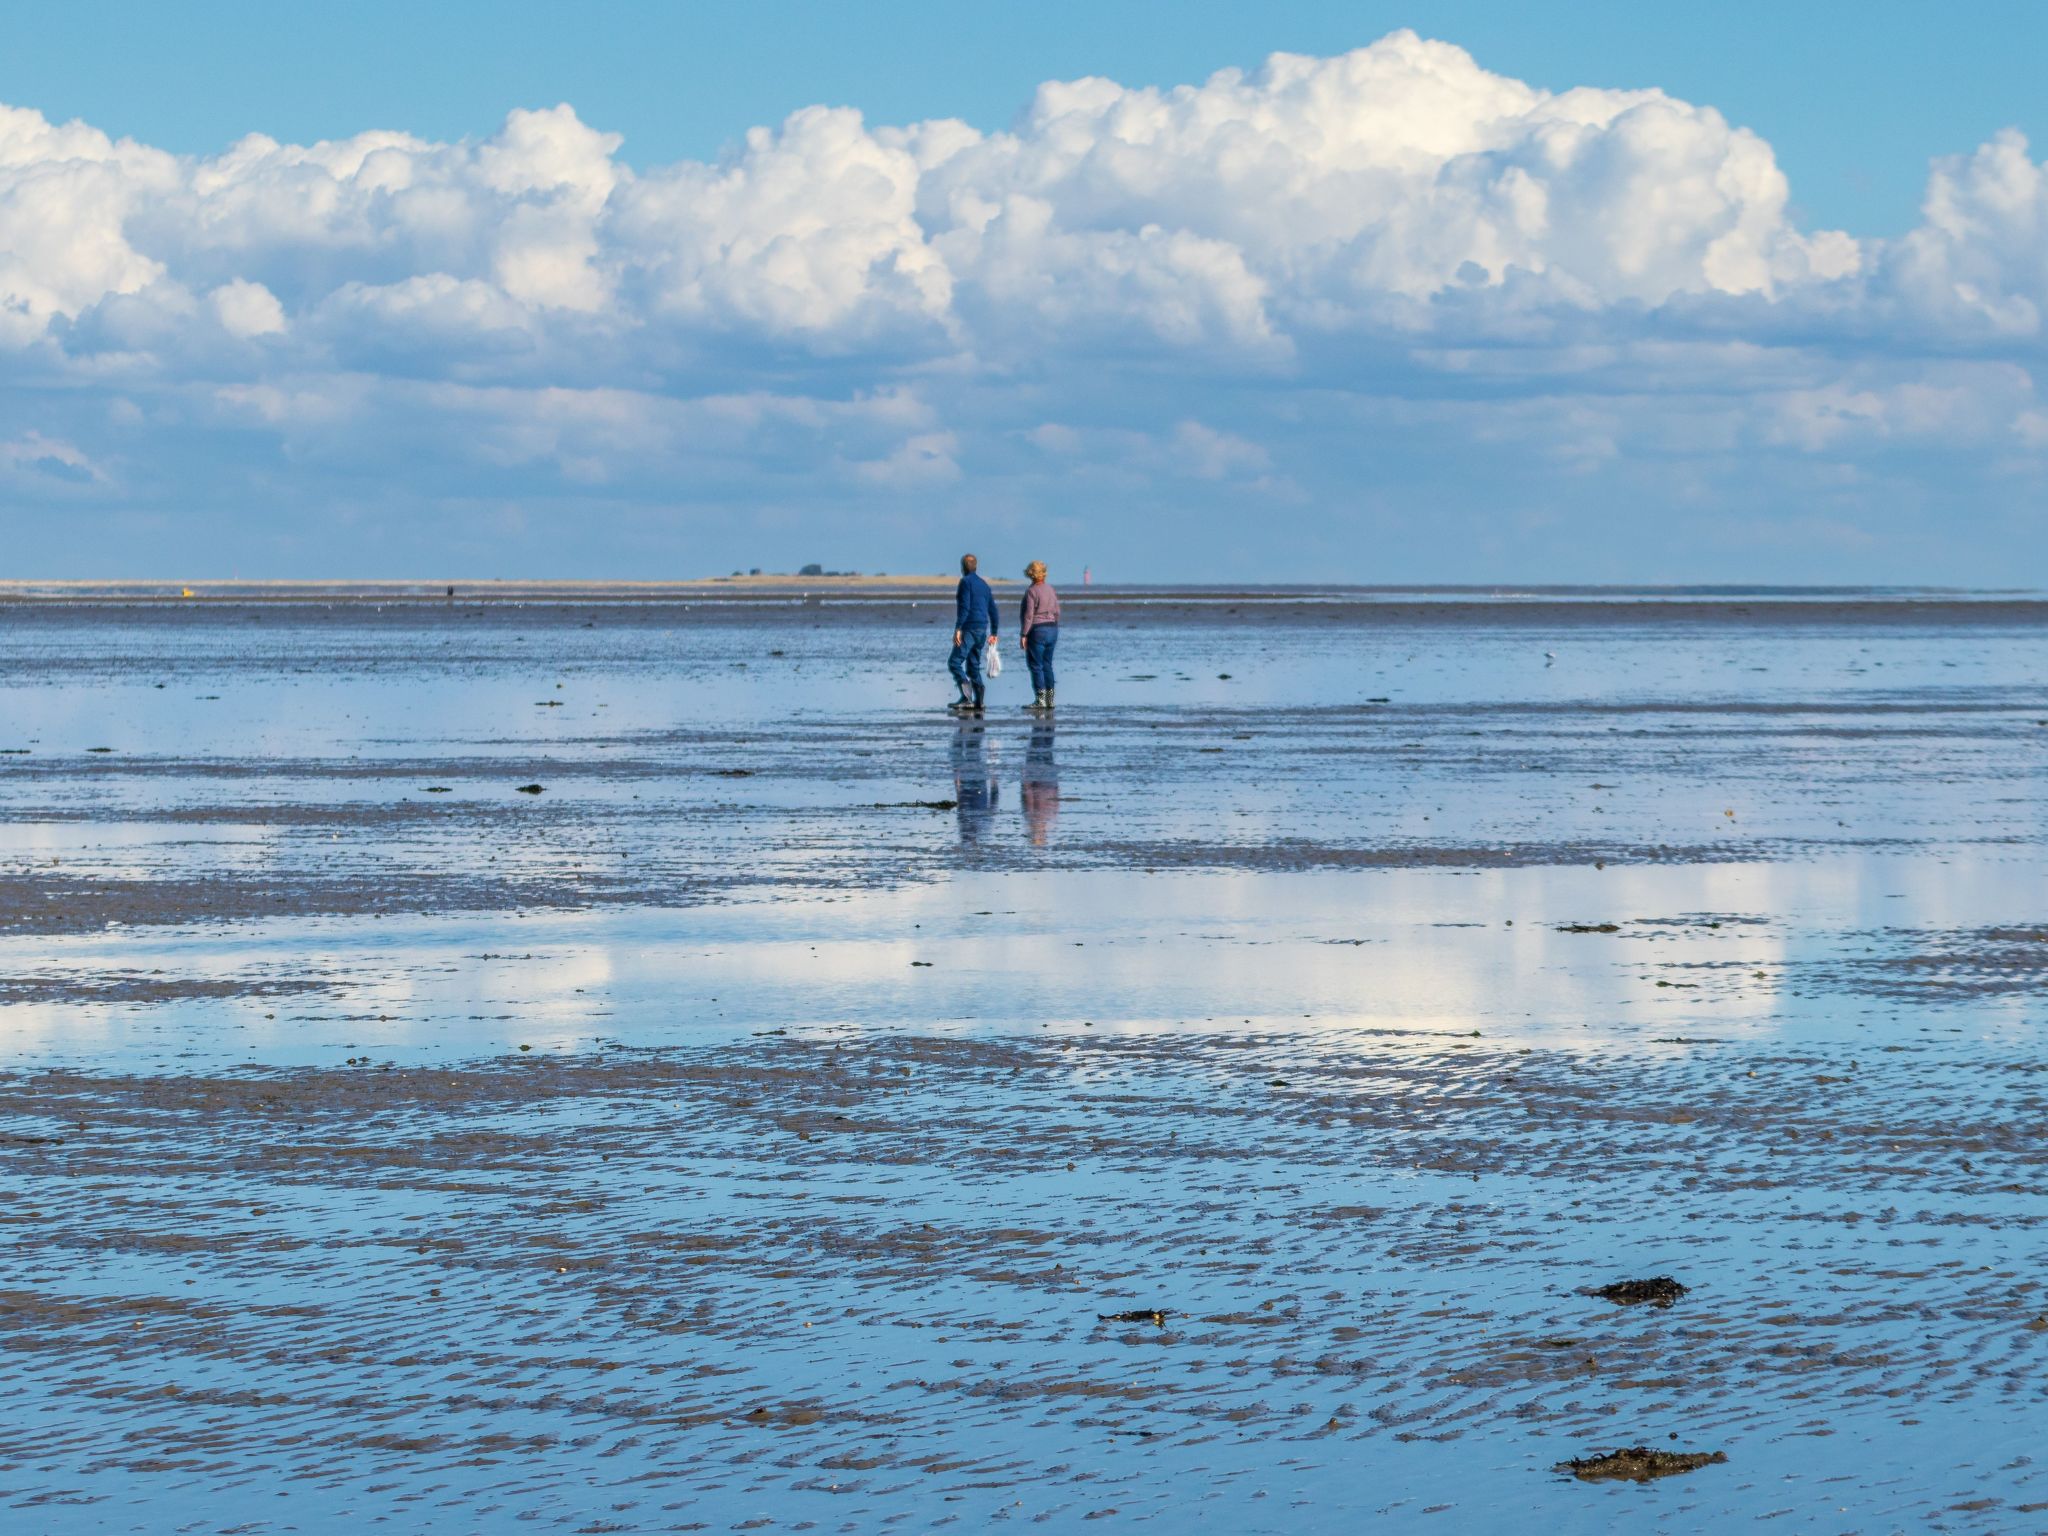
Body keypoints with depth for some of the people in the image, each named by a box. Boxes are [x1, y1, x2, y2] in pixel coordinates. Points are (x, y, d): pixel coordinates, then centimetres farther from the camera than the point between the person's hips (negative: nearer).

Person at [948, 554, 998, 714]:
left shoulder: (966, 582, -7)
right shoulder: (984, 584, 17)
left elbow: (964, 607, -17)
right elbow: (993, 610, 19)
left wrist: (958, 629, -20)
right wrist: (993, 633, 25)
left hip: (969, 628, -8)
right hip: (982, 629, 8)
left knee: (955, 663, -11)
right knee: (973, 666, 13)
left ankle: (966, 697, -26)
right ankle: (979, 701, 3)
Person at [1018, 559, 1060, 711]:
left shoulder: (1031, 591, -13)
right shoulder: (1051, 589, 8)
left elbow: (1029, 615, -17)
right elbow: (1057, 612, 12)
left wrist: (1023, 635, -14)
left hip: (1037, 630, -7)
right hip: (1052, 629, 7)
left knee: (1036, 666, -4)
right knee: (1047, 665, 13)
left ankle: (1040, 700, -8)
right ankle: (1050, 700, 13)